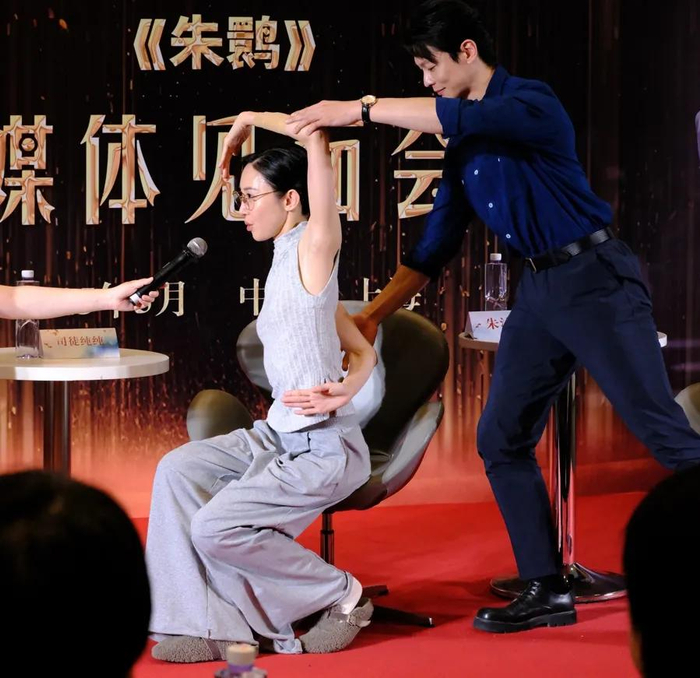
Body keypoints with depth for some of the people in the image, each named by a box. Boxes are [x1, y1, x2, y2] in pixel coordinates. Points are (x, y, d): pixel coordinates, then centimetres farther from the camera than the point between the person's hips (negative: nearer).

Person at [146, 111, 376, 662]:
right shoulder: (287, 266, 15)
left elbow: (317, 136, -23)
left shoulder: (315, 247, -9)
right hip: (280, 433, 9)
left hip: (325, 448, -9)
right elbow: (365, 353, 14)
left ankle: (340, 593, 4)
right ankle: (217, 621, -5)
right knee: (180, 469, -5)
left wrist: (251, 120, -9)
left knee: (215, 528, -15)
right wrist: (345, 390, -5)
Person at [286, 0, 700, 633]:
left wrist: (360, 108, -29)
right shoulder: (462, 150, 14)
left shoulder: (533, 102, -10)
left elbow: (464, 119, -31)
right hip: (539, 291, 8)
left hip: (595, 277, -8)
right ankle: (546, 591, 10)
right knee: (501, 438, 4)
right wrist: (373, 314, 11)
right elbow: (437, 244, 17)